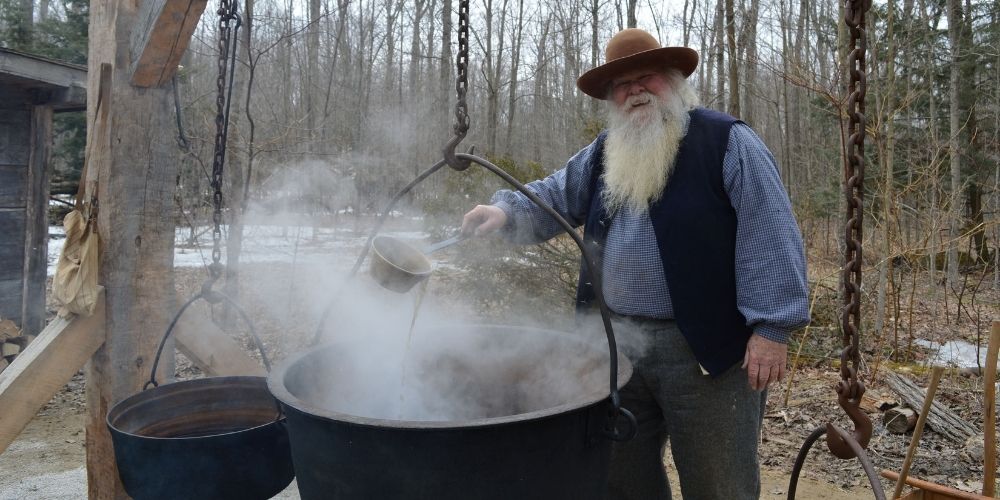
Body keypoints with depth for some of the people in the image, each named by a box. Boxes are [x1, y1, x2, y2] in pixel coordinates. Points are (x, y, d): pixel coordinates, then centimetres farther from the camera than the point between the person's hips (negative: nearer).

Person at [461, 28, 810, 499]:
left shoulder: (727, 142, -7)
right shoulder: (602, 155, 12)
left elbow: (770, 237, -13)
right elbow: (550, 199, 17)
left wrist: (771, 328, -19)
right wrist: (505, 210, -5)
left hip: (705, 349, -6)